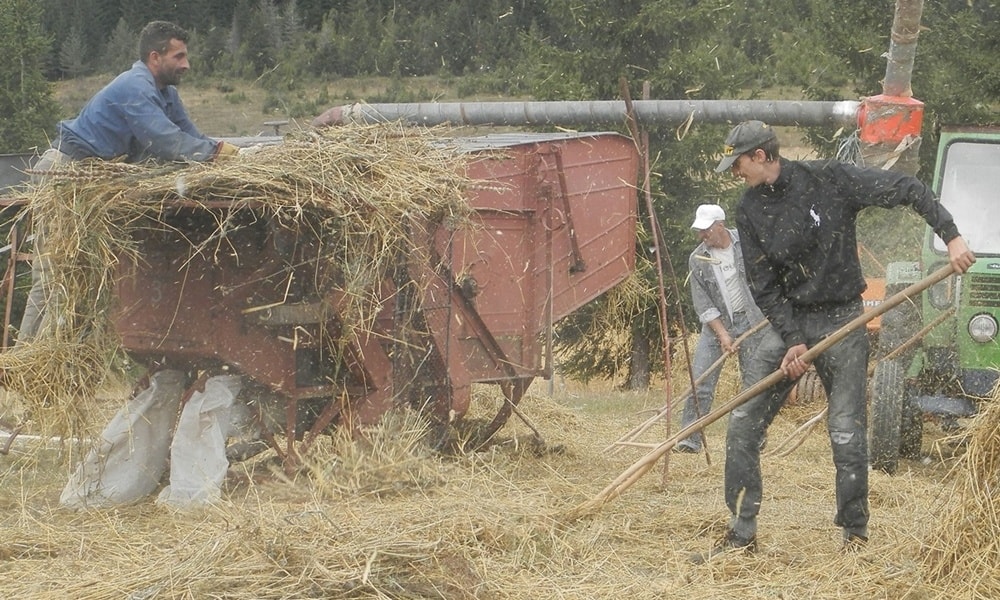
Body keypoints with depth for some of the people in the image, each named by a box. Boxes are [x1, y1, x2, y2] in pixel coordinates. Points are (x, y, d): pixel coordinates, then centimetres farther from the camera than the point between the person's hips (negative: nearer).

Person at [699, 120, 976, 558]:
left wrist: (951, 237, -16)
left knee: (847, 434, -6)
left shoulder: (830, 180, -11)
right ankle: (742, 533, 7)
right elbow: (762, 286, 0)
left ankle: (855, 533, 10)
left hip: (841, 323, -4)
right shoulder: (750, 210, 0)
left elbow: (908, 190, -7)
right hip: (787, 323, 4)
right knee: (742, 425, -2)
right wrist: (792, 341, -9)